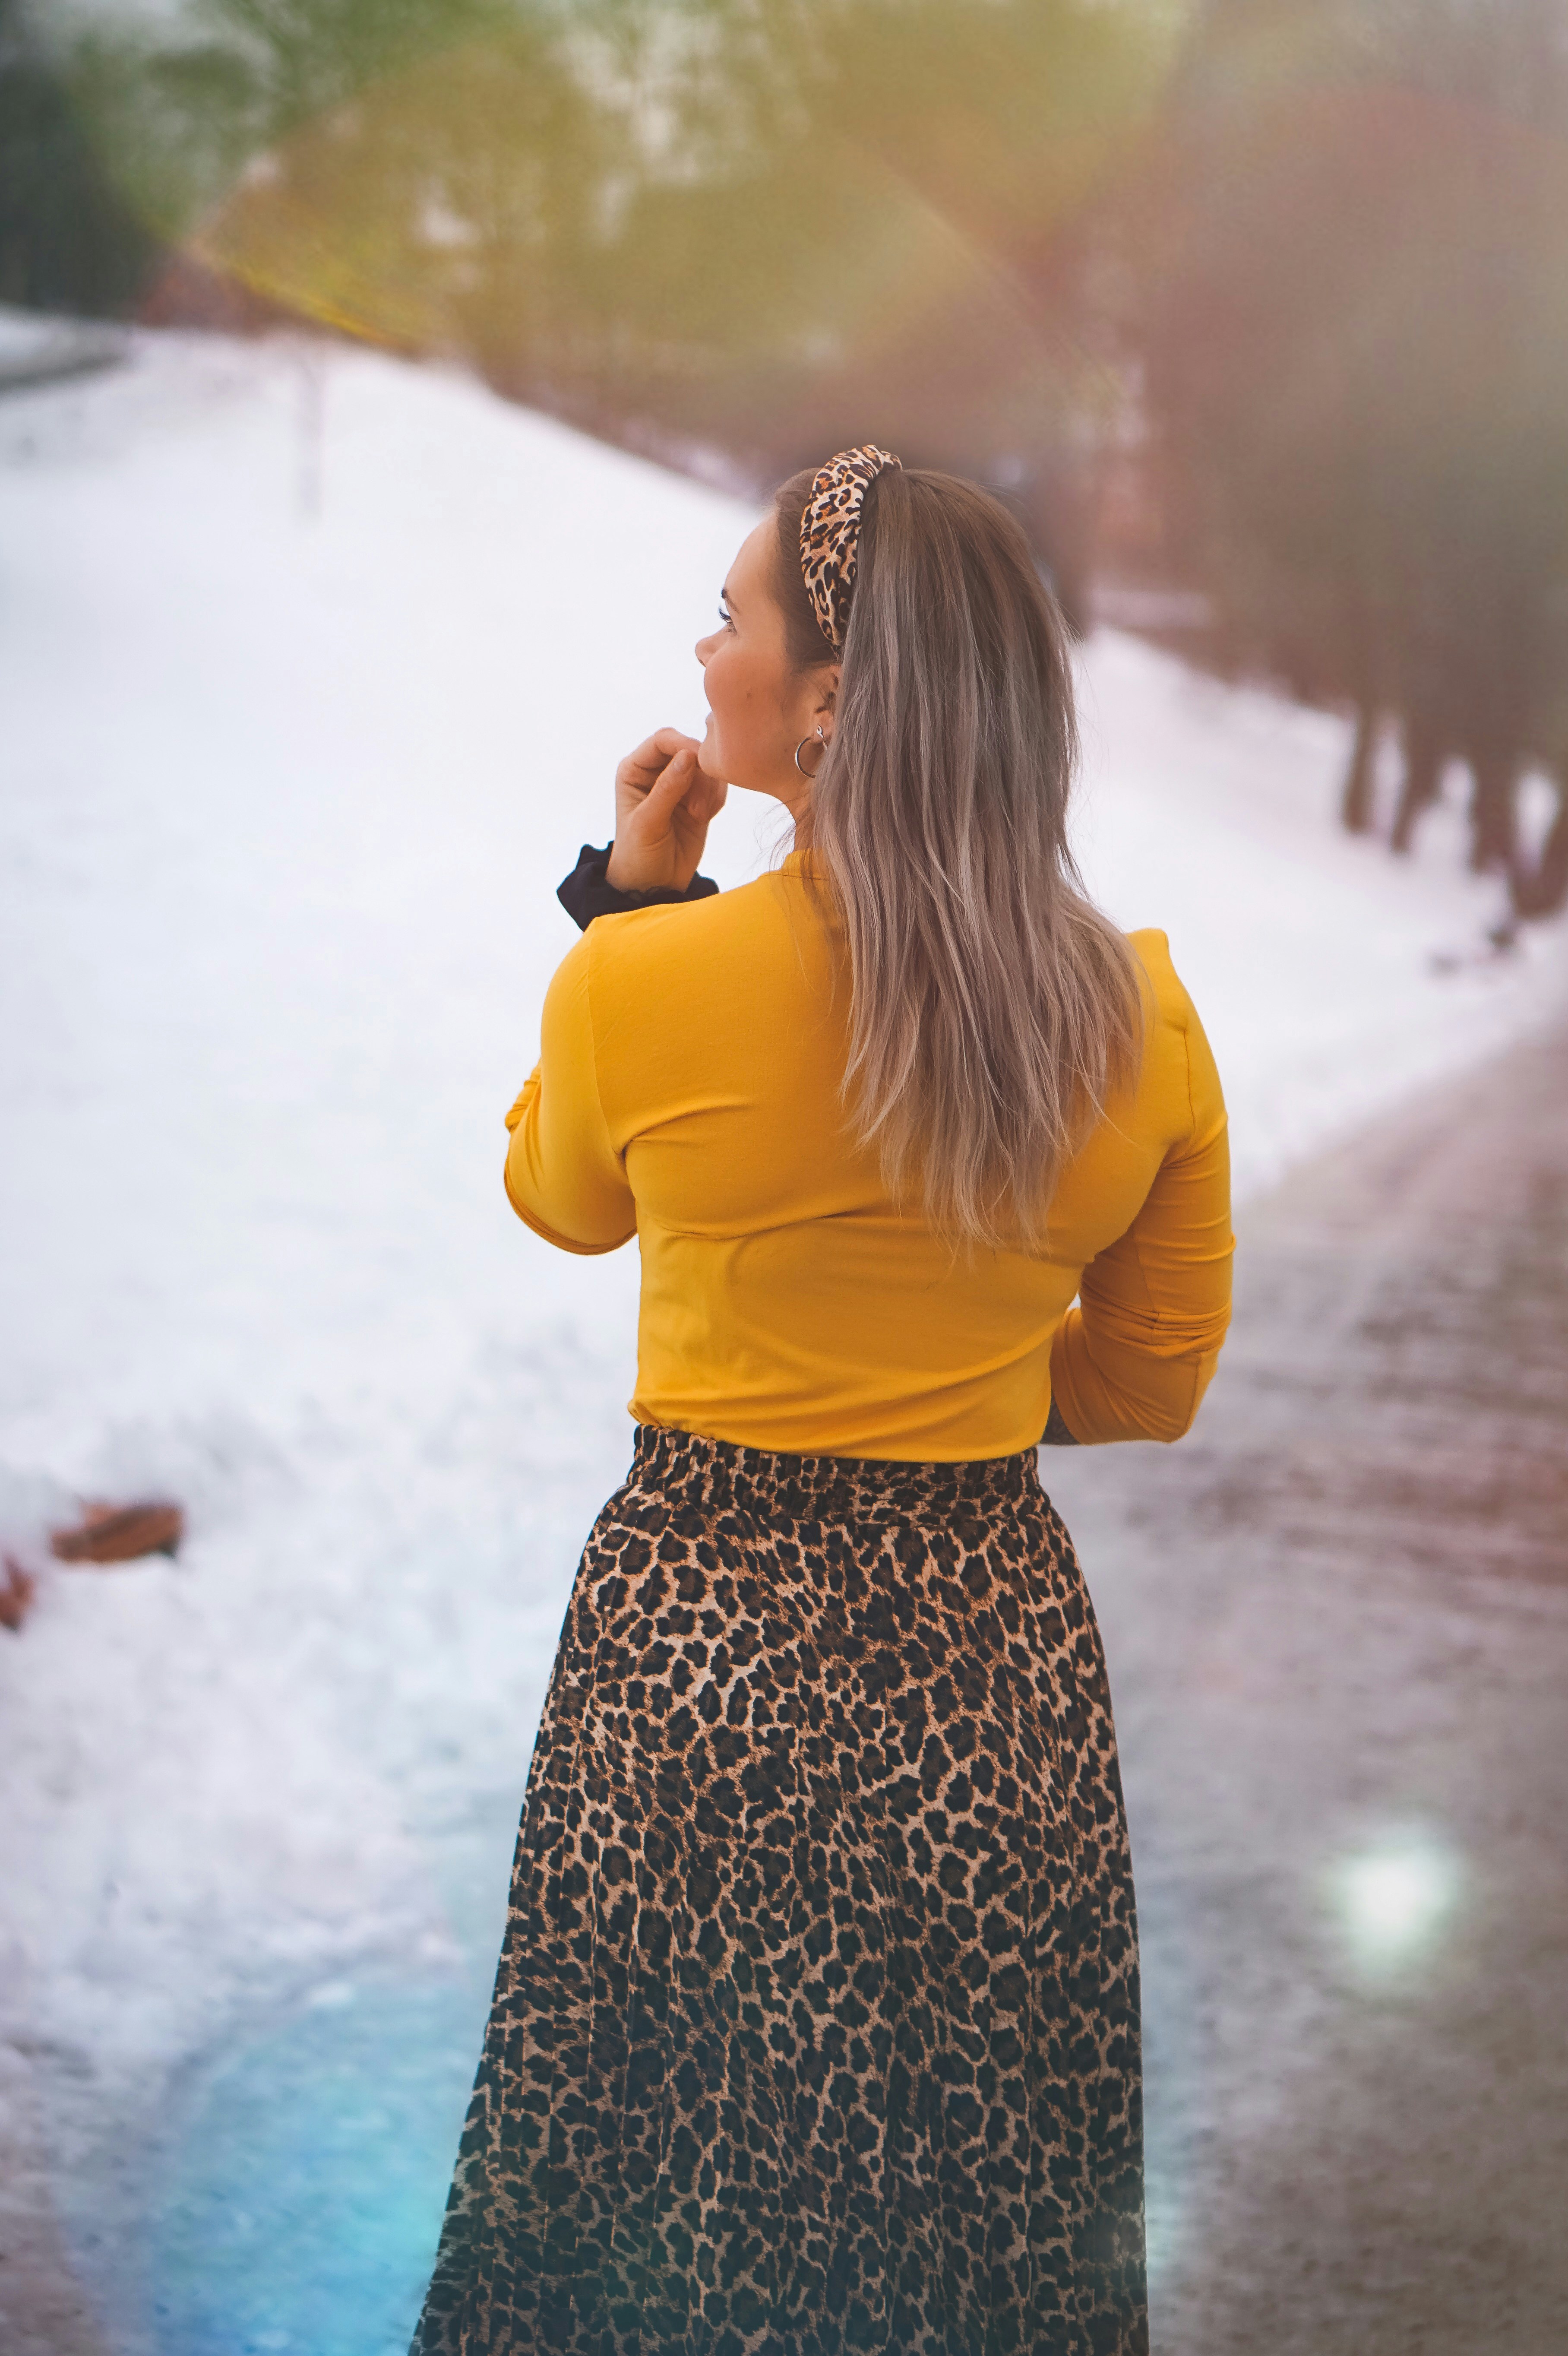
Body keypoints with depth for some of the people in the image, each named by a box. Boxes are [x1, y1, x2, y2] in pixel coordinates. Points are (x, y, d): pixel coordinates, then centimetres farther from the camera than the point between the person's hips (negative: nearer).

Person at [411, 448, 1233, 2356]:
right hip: (995, 1647, 3)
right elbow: (1151, 1390, 5)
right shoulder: (1139, 1015, -7)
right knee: (985, 2200, 19)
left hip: (704, 1630, -3)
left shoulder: (641, 983, -16)